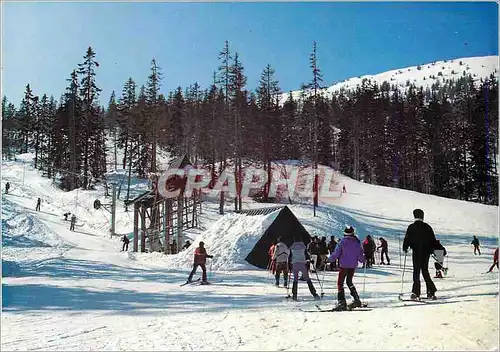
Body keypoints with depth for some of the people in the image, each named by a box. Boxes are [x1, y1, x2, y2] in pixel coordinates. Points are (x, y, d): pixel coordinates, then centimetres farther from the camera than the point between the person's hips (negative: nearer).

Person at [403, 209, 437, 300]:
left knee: (416, 271, -2)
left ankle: (416, 293, -9)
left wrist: (405, 248, 7)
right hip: (426, 252, 3)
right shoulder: (427, 227, 6)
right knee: (425, 270, 14)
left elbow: (407, 239, -7)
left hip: (416, 252, -3)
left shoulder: (411, 227, -5)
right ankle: (431, 291, 11)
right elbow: (433, 240, 12)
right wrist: (431, 249, 24)